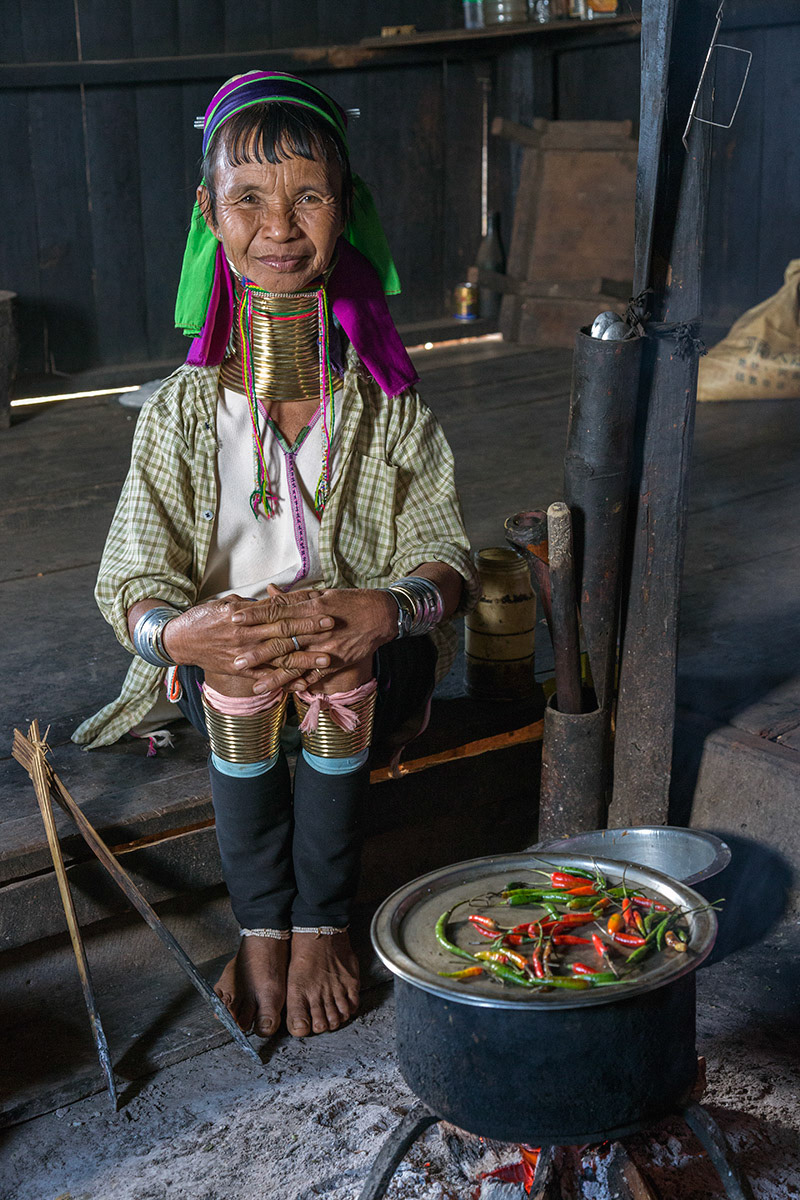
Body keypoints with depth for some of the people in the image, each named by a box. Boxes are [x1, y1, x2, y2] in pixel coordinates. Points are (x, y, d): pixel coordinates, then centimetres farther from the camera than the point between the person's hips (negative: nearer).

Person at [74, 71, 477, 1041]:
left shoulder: (391, 408, 0)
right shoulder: (179, 414, 0)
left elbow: (446, 555, -6)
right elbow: (130, 580, -5)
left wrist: (382, 612, -30)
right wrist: (179, 632, -31)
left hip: (367, 664, 0)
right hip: (219, 669, 1)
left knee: (342, 679, -34)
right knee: (235, 682, -33)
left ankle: (321, 923, -10)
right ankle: (261, 926, -10)